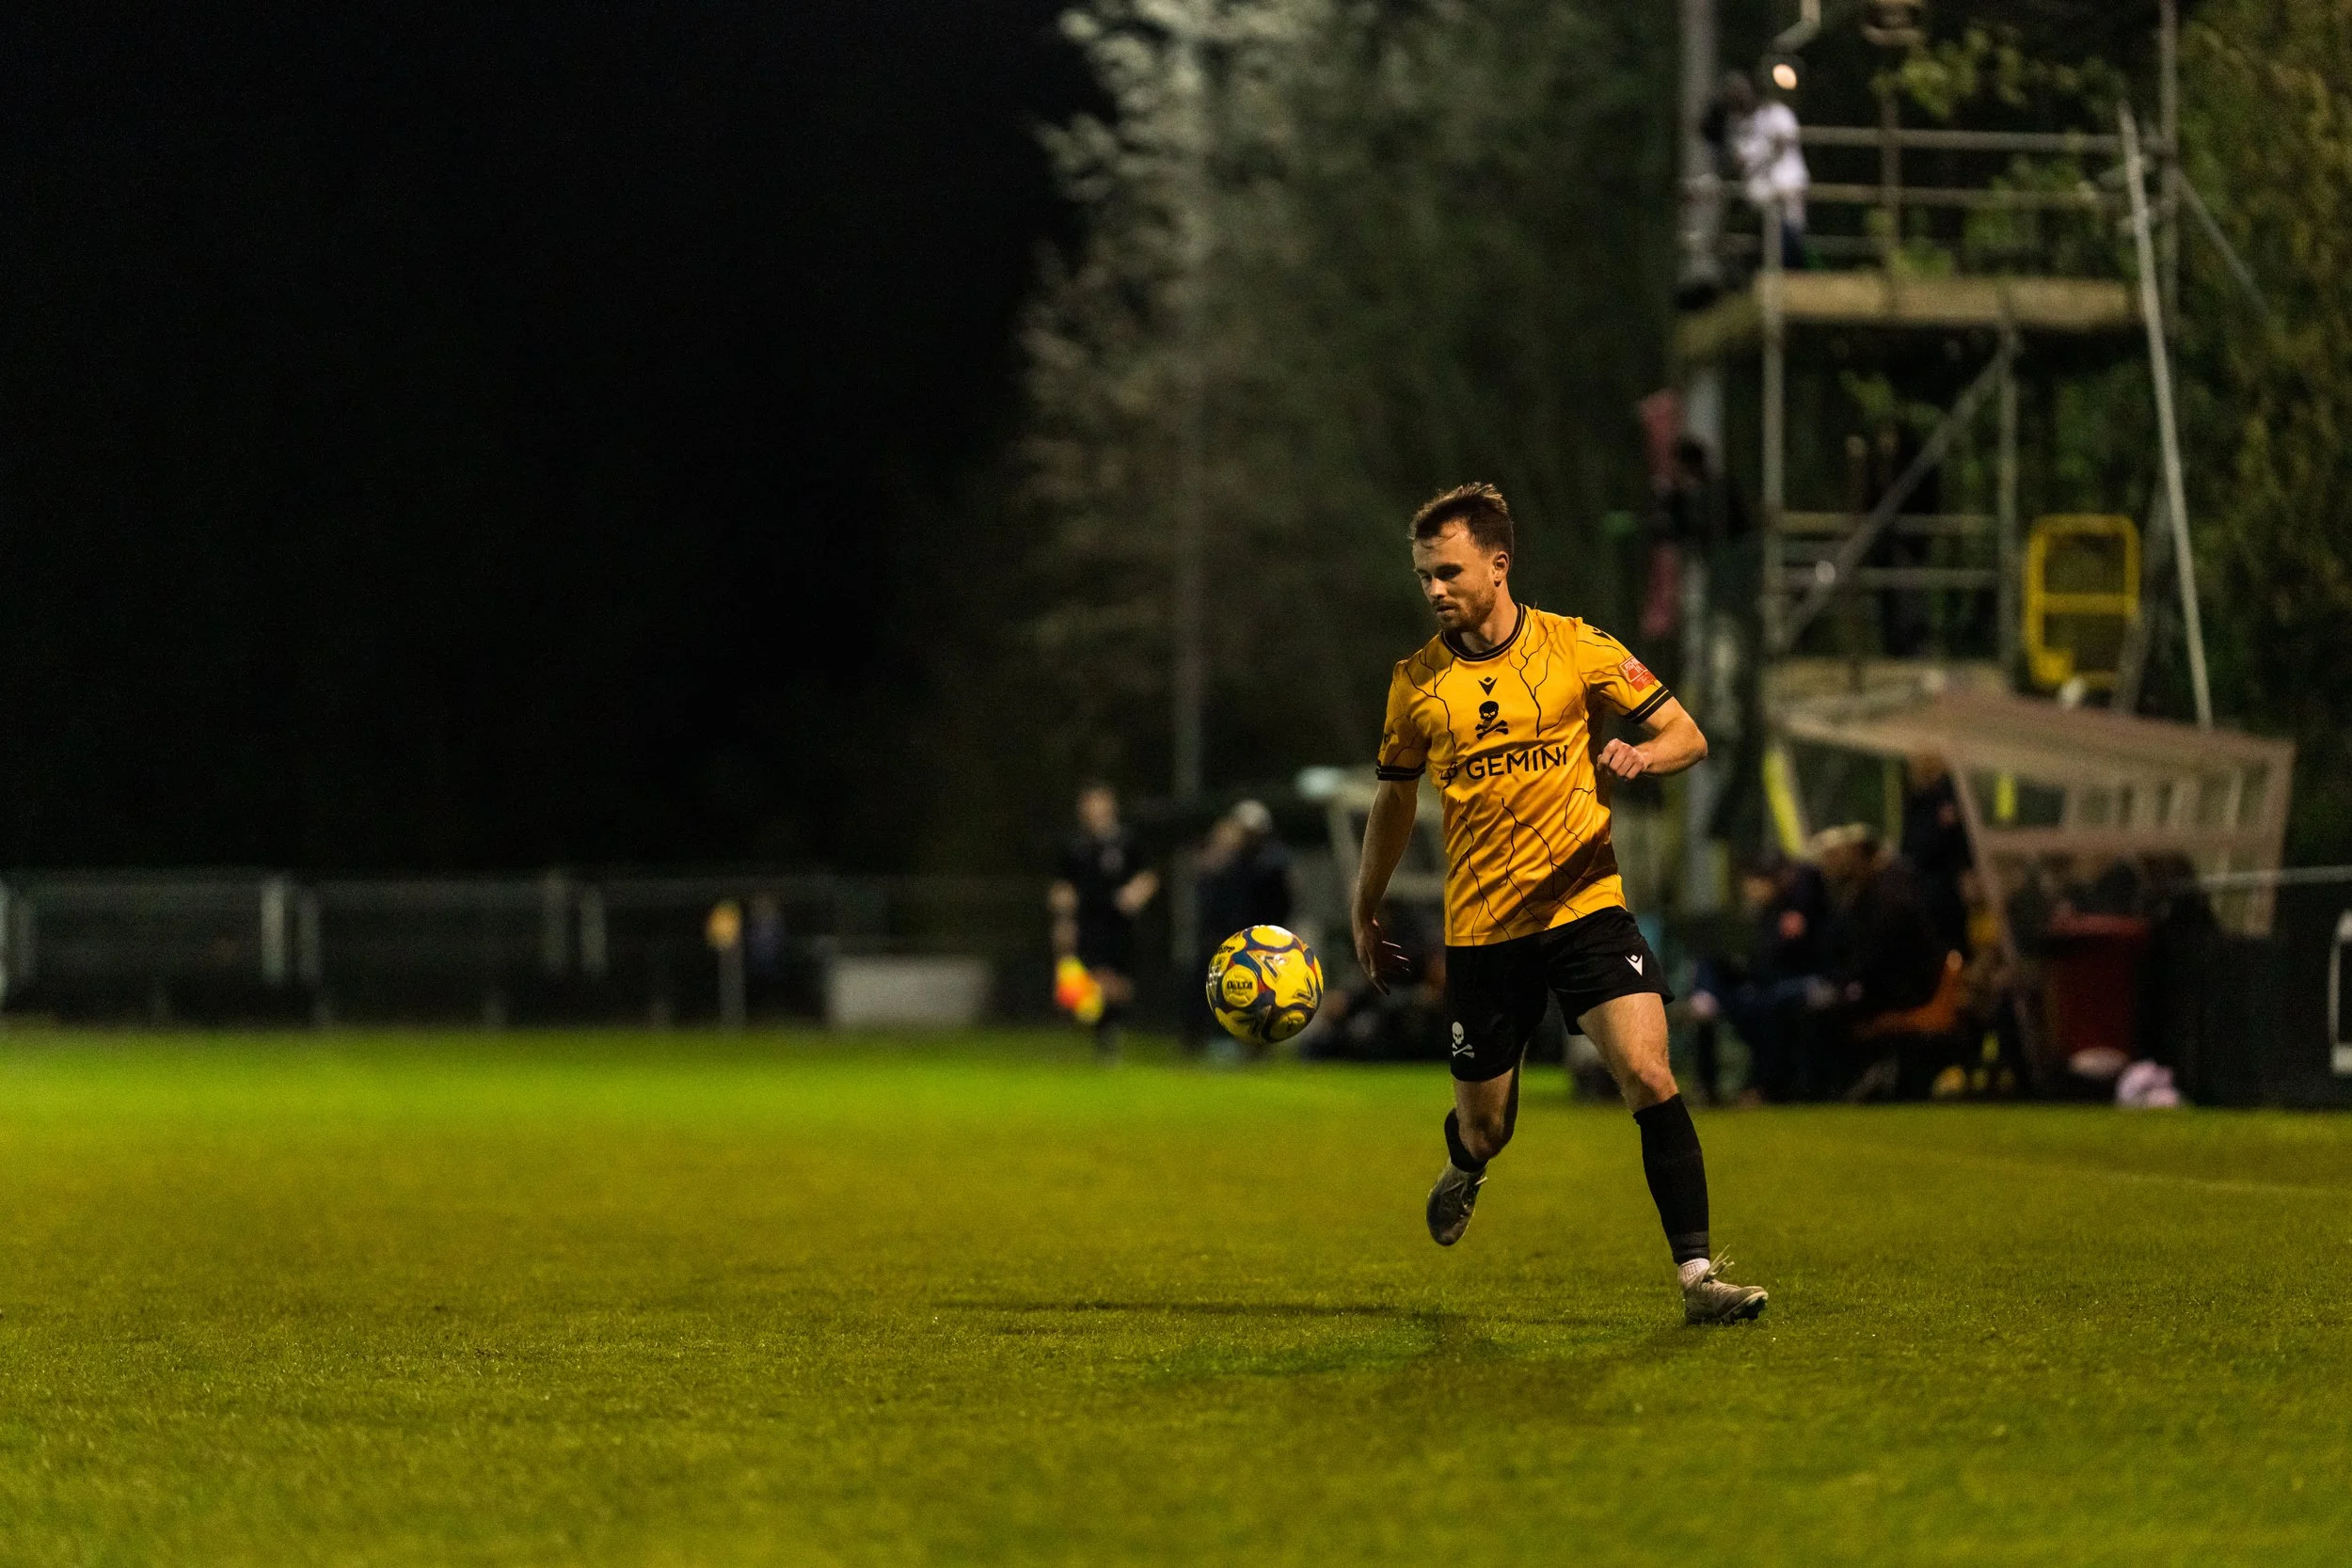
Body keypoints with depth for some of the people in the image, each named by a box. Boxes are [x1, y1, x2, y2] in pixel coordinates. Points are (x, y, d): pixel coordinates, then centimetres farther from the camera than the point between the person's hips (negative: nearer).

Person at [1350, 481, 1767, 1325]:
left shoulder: (1576, 647, -2)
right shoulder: (1417, 682, 3)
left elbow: (1687, 735, 1)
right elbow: (1395, 797, 17)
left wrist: (1642, 756, -21)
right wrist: (1365, 910, 21)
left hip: (1585, 902, -1)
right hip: (1480, 928, 2)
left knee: (1649, 1076, -19)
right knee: (1485, 1127, 8)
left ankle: (1698, 1276, -15)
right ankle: (1464, 1172, 47)